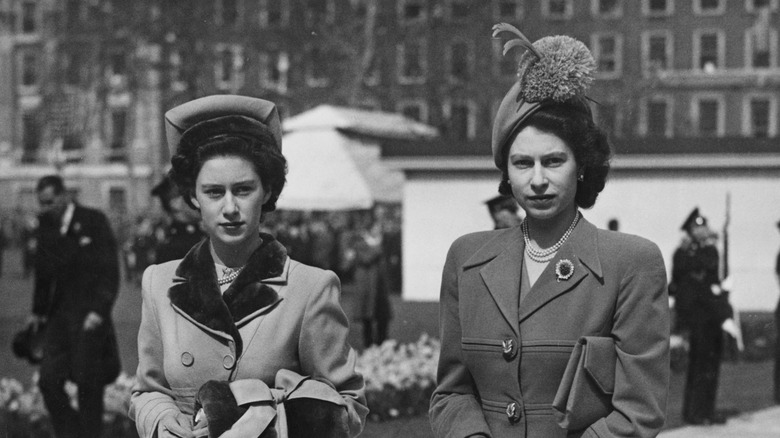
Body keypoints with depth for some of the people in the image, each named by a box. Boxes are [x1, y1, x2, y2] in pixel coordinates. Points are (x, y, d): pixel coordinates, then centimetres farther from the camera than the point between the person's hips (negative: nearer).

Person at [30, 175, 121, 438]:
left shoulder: (94, 222, -6)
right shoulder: (45, 225, 8)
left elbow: (110, 271, -8)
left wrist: (99, 310, -16)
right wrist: (38, 311, 14)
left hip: (89, 317, -5)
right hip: (59, 316, 5)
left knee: (88, 384, -1)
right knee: (49, 380, -4)